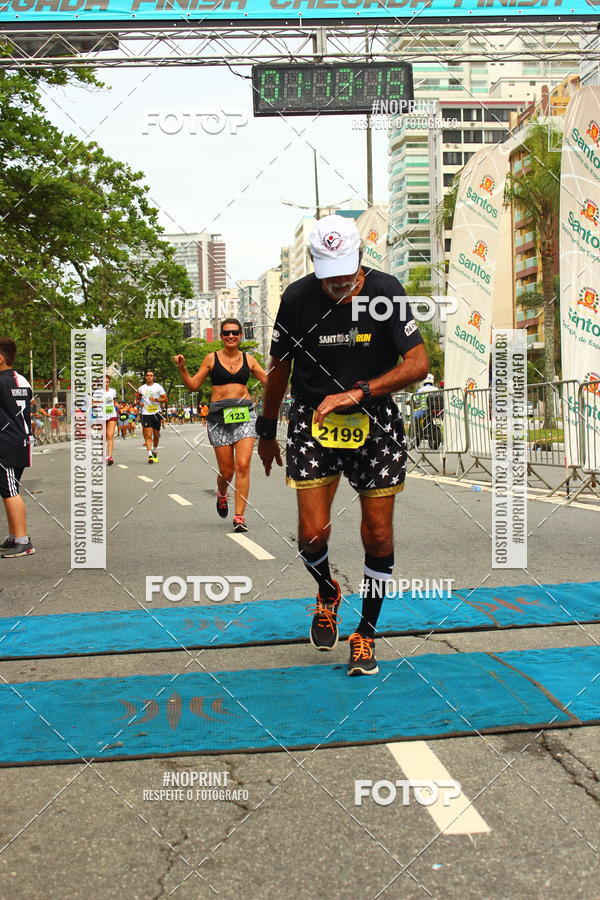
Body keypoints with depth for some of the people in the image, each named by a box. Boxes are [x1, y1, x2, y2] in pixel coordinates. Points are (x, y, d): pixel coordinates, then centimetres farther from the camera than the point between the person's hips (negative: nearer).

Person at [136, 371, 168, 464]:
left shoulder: (158, 387, 2)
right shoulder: (141, 388, 9)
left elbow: (165, 399, -1)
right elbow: (137, 398, 24)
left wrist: (156, 399, -16)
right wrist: (139, 402, 3)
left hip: (156, 413, 0)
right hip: (145, 414, 0)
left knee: (156, 434, 10)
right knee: (148, 435, -11)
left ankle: (155, 452, 31)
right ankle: (150, 455, -18)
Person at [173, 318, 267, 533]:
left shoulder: (248, 360, 10)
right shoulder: (212, 358, 5)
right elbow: (193, 385, 8)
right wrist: (182, 368, -6)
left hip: (245, 414, 1)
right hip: (219, 417, -1)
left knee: (243, 465, -12)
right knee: (226, 470, 2)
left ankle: (239, 516, -8)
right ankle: (222, 495, 37)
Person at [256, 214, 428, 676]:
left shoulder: (385, 291, -8)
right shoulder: (297, 297, -6)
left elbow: (419, 363, -12)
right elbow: (279, 368, 7)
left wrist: (357, 393, -22)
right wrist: (267, 431, 14)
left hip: (375, 420, 0)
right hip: (313, 420, 0)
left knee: (378, 534, 1)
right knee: (312, 533, -9)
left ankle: (366, 634, 20)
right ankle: (328, 591, 26)